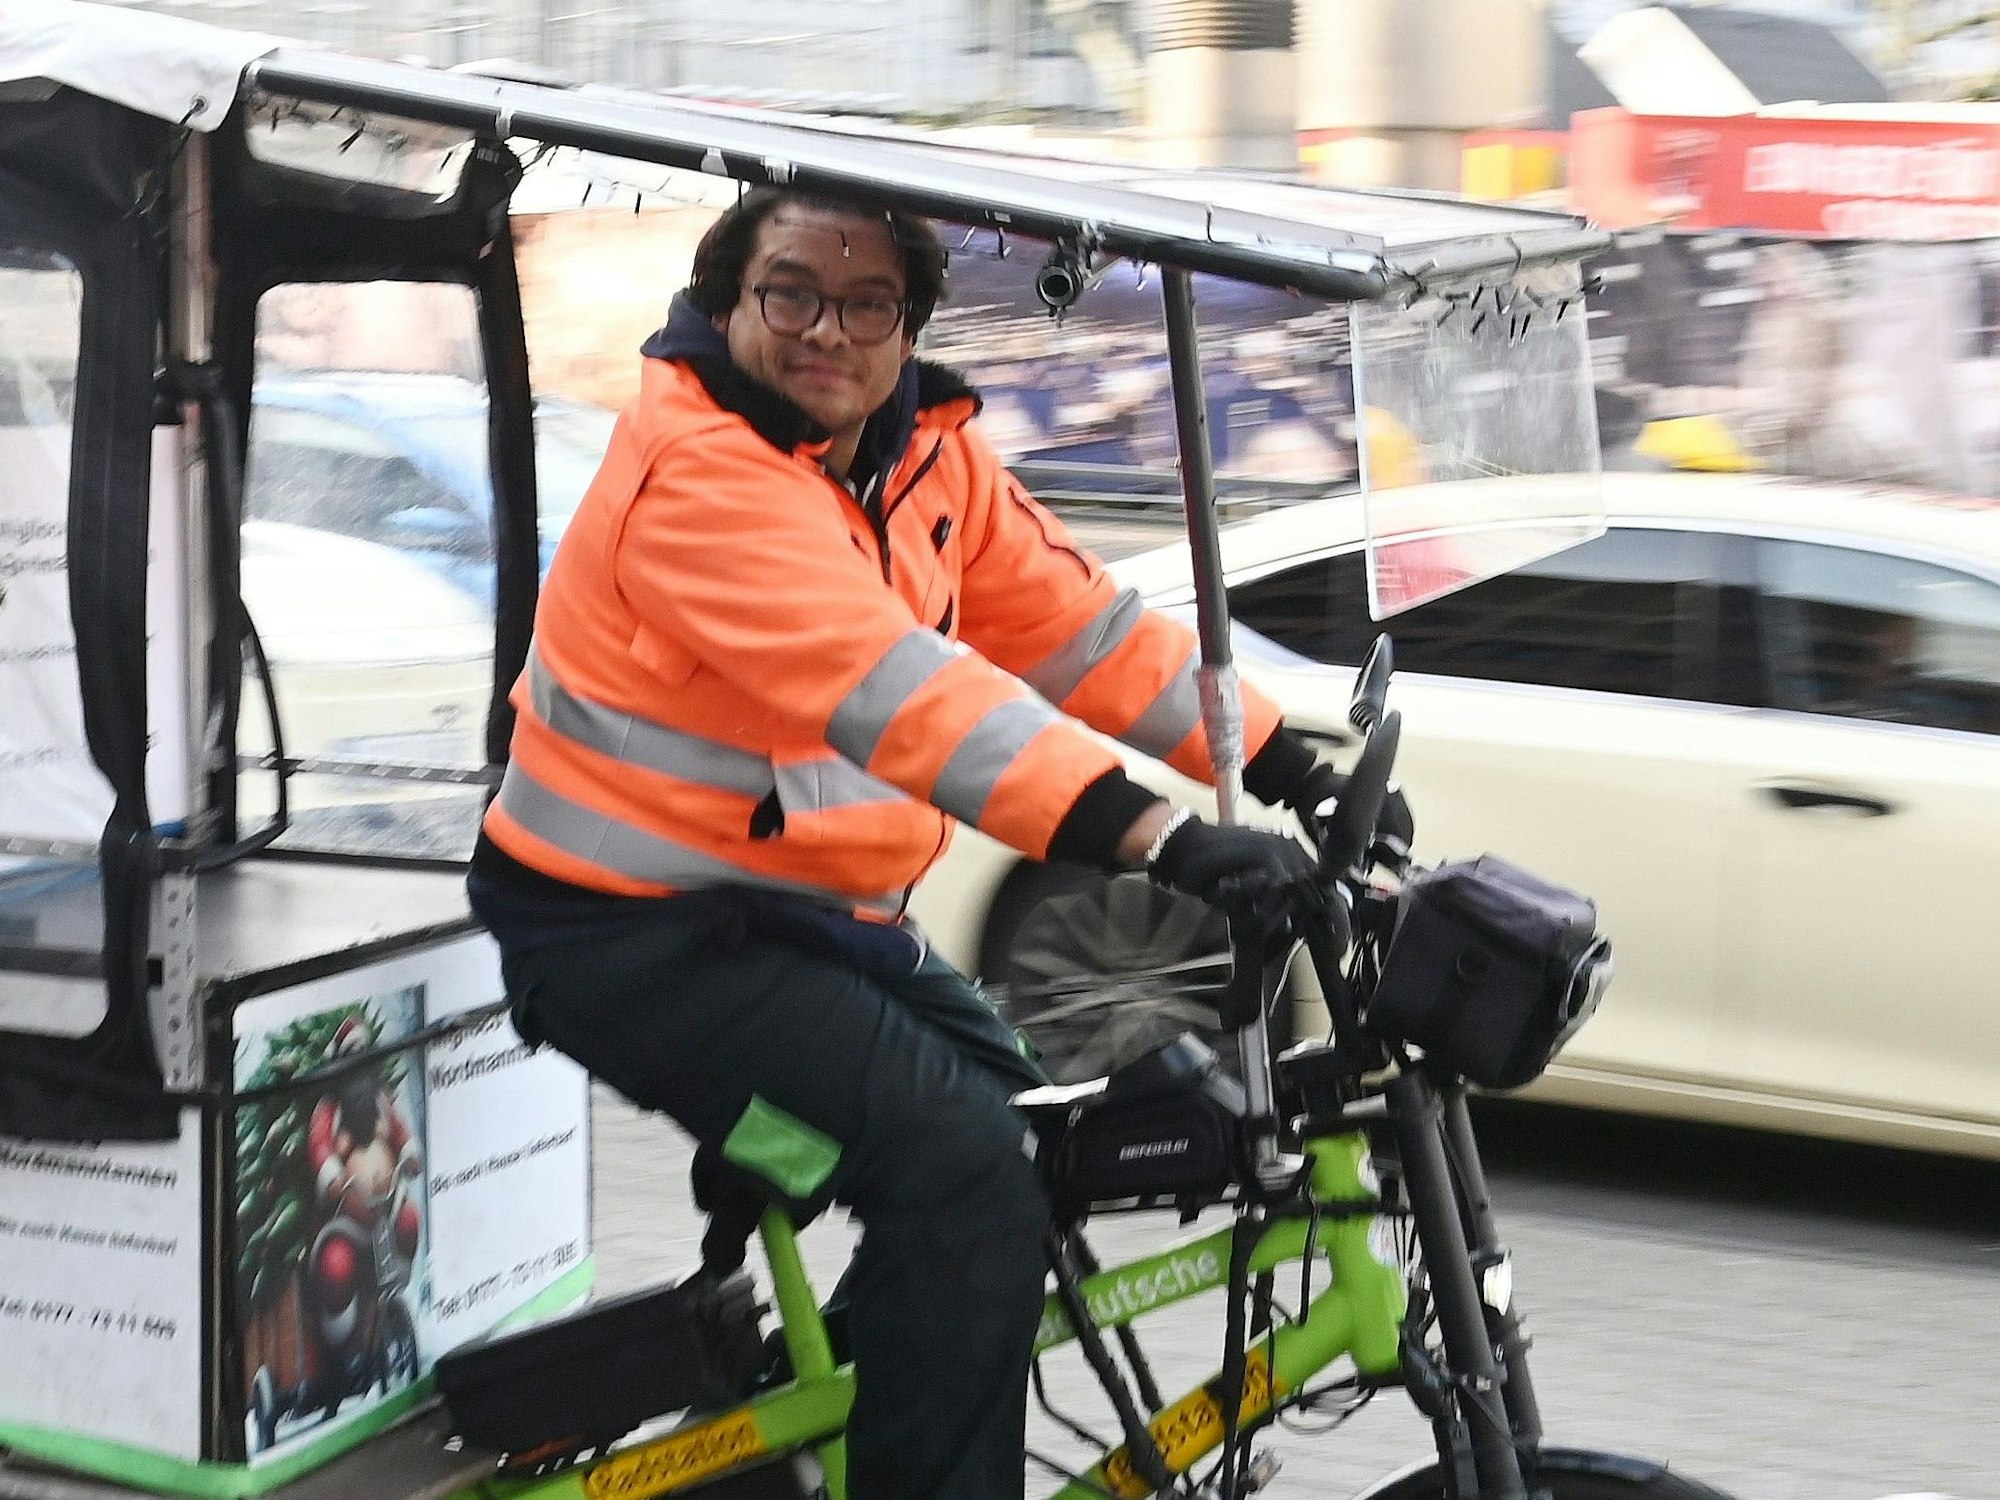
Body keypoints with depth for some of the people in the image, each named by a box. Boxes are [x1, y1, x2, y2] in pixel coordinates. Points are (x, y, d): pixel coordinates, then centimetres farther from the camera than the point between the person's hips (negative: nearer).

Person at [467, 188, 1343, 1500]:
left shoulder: (927, 459, 4)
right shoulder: (697, 469, -23)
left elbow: (1080, 625, 3)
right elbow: (896, 689, -34)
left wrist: (1300, 776, -6)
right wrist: (1161, 837, -42)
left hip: (826, 911, 9)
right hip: (641, 935, -9)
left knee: (1046, 1150, 13)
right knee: (967, 1178, -23)